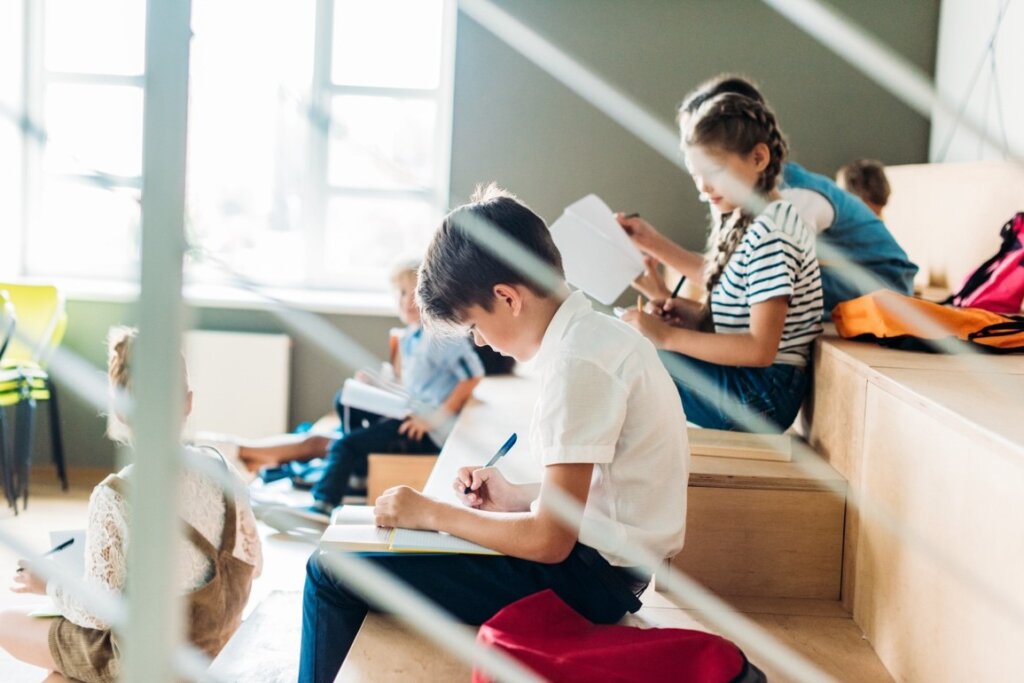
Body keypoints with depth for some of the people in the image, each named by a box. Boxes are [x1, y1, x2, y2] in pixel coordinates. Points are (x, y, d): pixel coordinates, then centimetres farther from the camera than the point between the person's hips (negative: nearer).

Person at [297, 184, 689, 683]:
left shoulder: (578, 361, -23)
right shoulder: (600, 333, 7)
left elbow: (549, 540, -24)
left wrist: (430, 512, -13)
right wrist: (515, 497, 7)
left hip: (588, 580, -10)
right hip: (606, 568, 10)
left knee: (331, 573, -8)